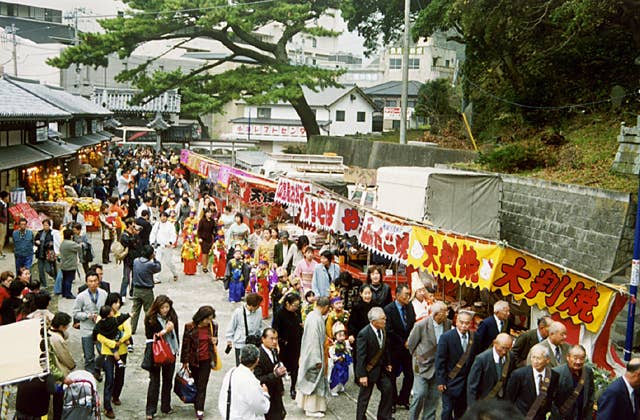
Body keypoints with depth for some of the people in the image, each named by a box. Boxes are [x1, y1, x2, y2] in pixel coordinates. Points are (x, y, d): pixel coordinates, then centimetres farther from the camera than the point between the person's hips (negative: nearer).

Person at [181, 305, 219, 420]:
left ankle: (199, 410, 1)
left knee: (202, 385, -1)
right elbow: (186, 345, -6)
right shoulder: (190, 327, -13)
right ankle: (198, 406, 30)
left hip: (206, 360, 1)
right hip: (193, 360, -1)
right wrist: (185, 361, -5)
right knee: (194, 383, 13)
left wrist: (215, 342, -11)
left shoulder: (213, 326, -4)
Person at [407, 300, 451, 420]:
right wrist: (417, 356, 6)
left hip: (439, 365, 4)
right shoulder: (421, 325, -18)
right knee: (420, 394, -8)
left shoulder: (448, 324, -6)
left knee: (433, 396, 8)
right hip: (423, 364, -4)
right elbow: (411, 344, -3)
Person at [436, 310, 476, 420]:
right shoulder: (446, 337, -13)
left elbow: (473, 359, 5)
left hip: (466, 381, 4)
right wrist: (440, 381, -13)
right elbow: (440, 361, -12)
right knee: (448, 410, 2)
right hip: (450, 381, -4)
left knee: (461, 410, 14)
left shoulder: (473, 338, 0)